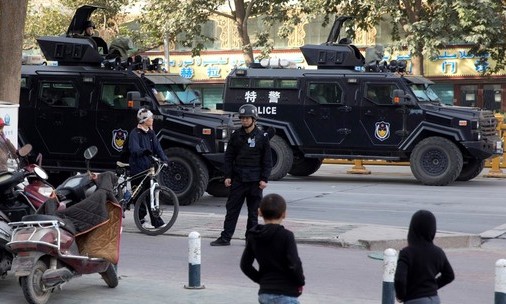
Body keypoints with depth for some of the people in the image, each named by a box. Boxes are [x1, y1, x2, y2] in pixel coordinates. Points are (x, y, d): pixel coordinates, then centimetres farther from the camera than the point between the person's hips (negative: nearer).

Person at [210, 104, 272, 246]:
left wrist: (264, 179, -6)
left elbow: (267, 160, 0)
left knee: (253, 210, 5)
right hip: (238, 179, 2)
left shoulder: (262, 136, -1)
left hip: (255, 180, -2)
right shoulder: (236, 136, 6)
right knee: (232, 208, 1)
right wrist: (227, 176, 0)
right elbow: (229, 157, 8)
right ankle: (225, 238, 4)